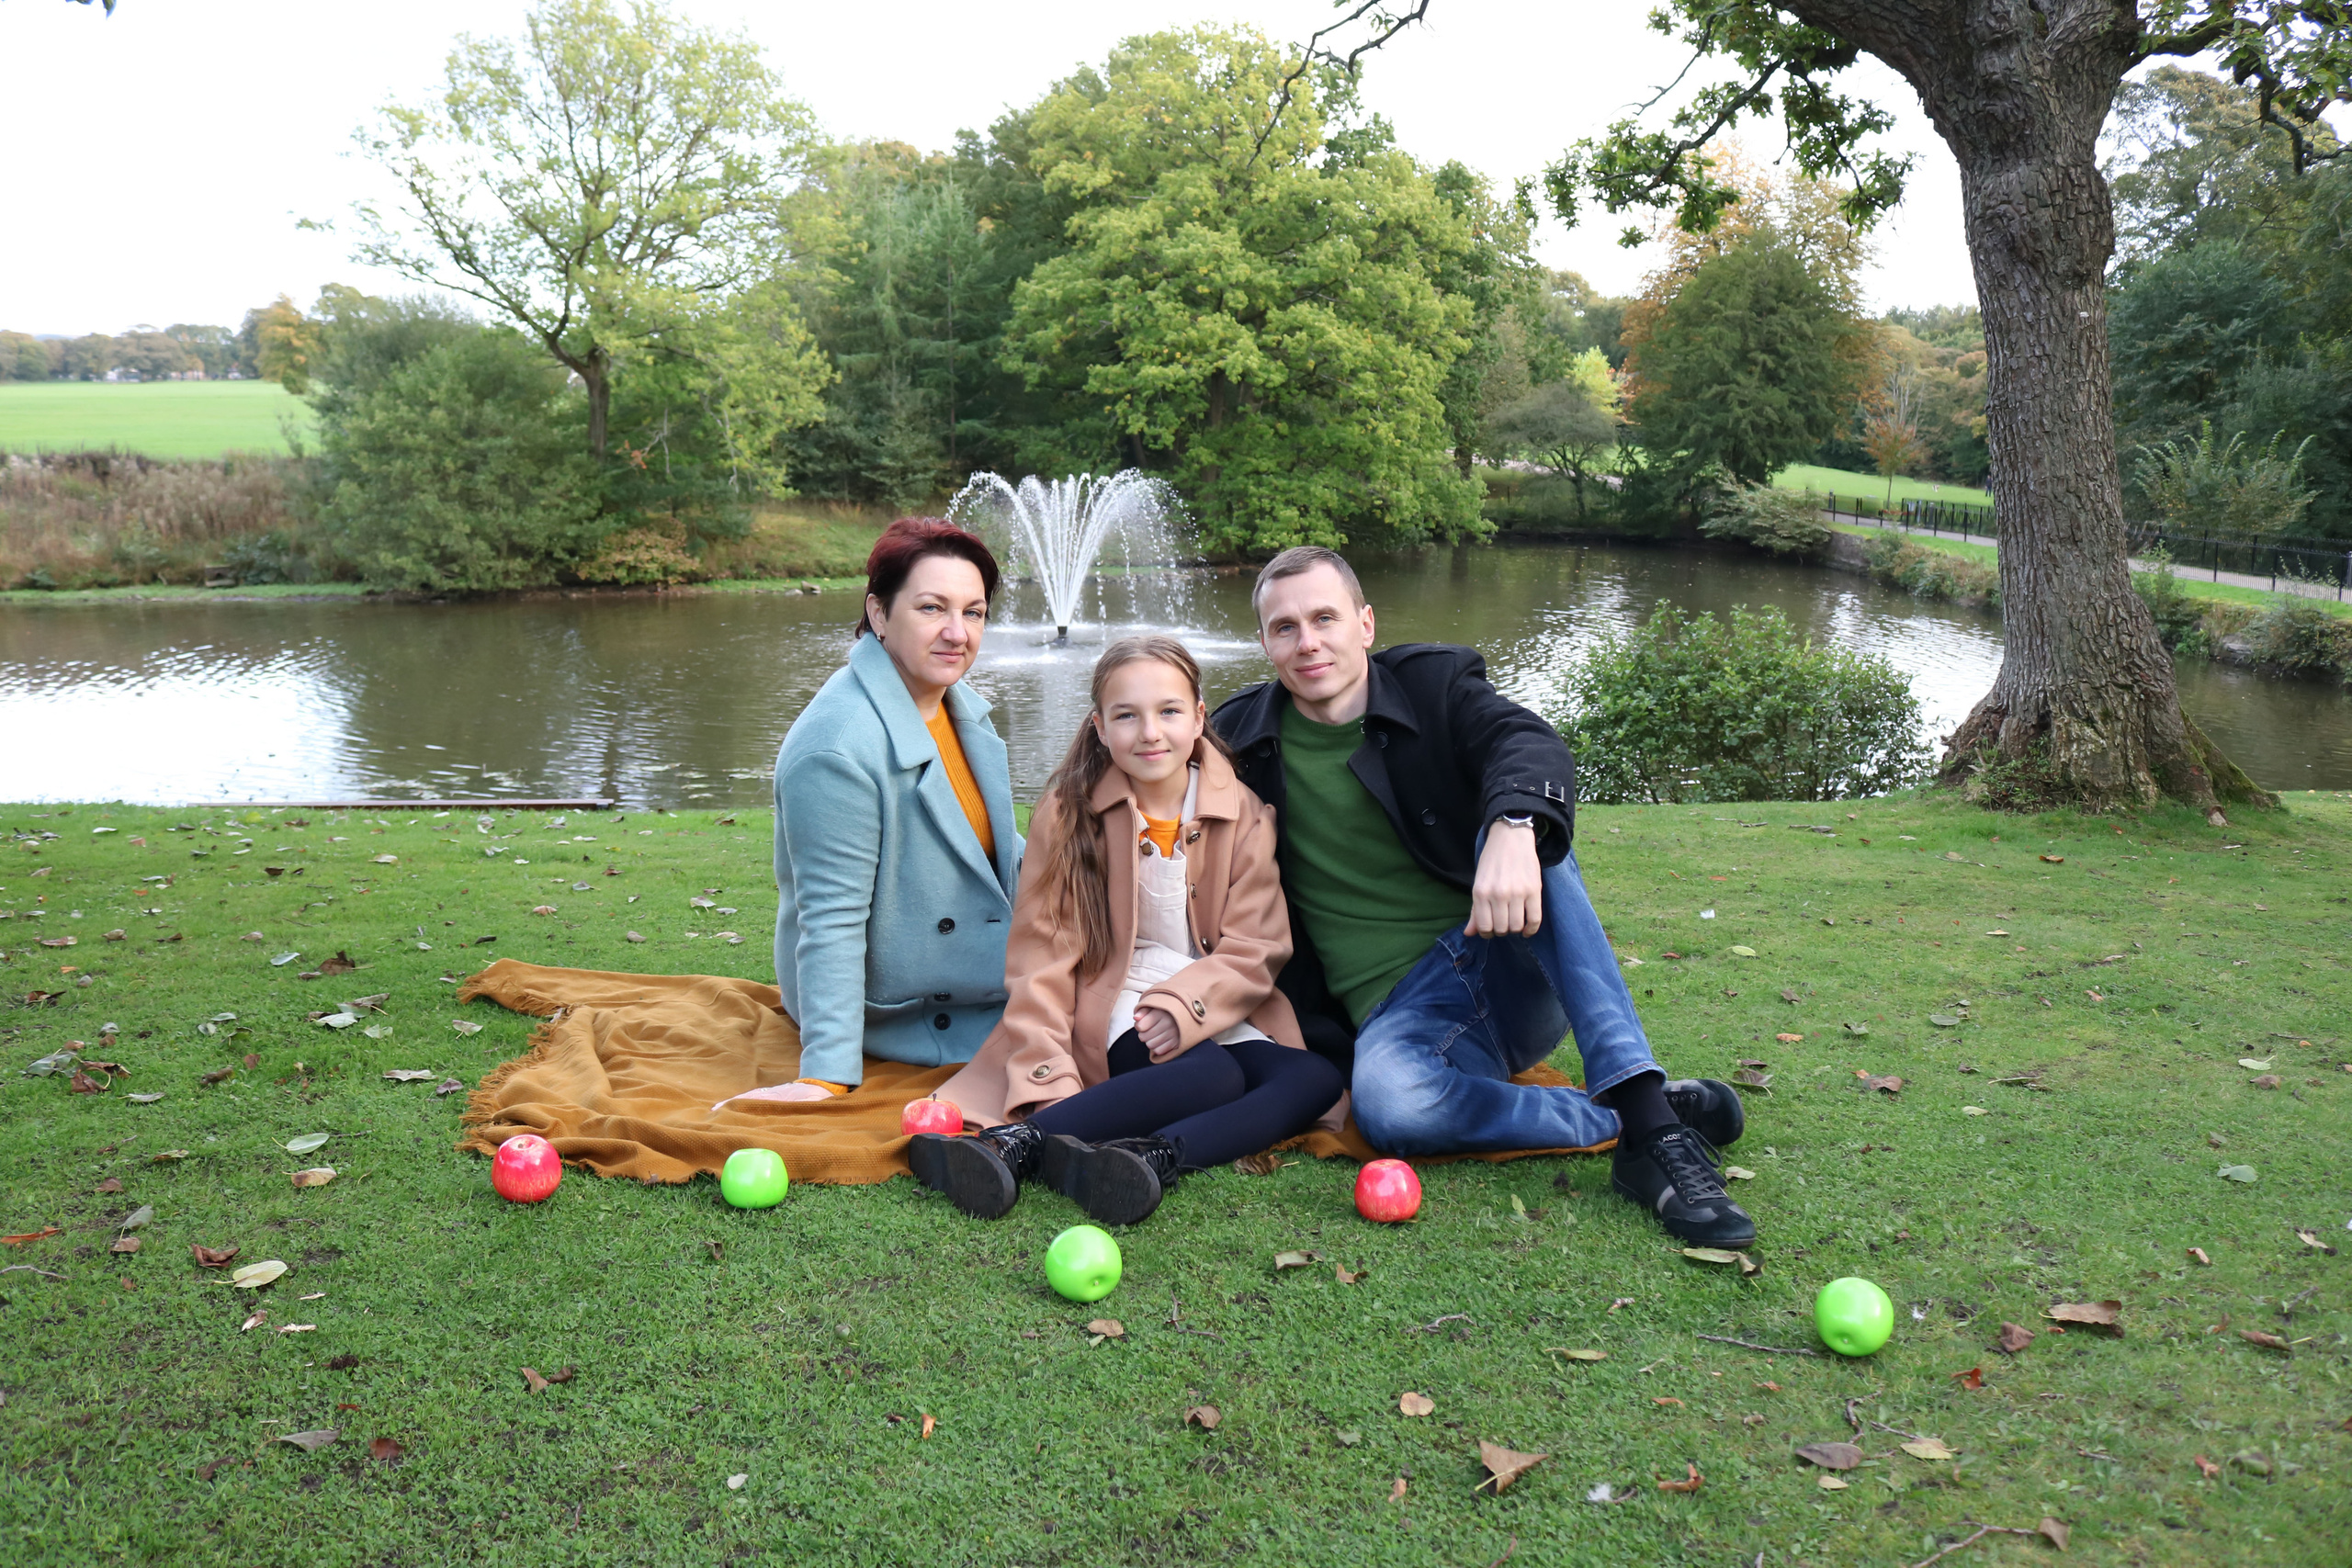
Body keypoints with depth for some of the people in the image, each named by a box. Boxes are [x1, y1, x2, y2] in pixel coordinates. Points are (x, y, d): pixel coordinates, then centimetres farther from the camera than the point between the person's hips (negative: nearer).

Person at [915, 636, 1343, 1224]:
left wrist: (1184, 1004, -19)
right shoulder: (1070, 813, 0)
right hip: (1113, 1013, -3)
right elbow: (1043, 957, -4)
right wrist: (1047, 1080, -16)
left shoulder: (1243, 814, 4)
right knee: (1214, 1076, -33)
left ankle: (1154, 1155, -42)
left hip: (1219, 1010, 4)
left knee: (1317, 1081, -24)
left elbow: (1253, 950, 0)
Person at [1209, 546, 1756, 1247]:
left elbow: (1531, 744, -20)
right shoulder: (1239, 738, 6)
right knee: (1384, 1100, -36)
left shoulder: (1433, 683, 2)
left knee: (1532, 833, -31)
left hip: (1510, 964, 1)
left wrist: (1512, 827, -43)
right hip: (1398, 1007, -1)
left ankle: (1649, 1117, -36)